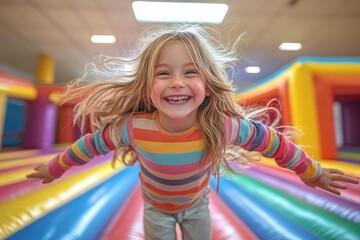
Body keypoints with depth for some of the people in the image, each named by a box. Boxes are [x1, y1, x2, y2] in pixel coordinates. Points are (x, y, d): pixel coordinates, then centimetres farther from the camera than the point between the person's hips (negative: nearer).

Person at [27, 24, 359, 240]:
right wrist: (53, 169, 1)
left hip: (197, 203, 1)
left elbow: (272, 141, -18)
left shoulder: (223, 126, -36)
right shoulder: (133, 128, -35)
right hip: (156, 207, 0)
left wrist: (313, 172, -4)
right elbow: (90, 144, -16)